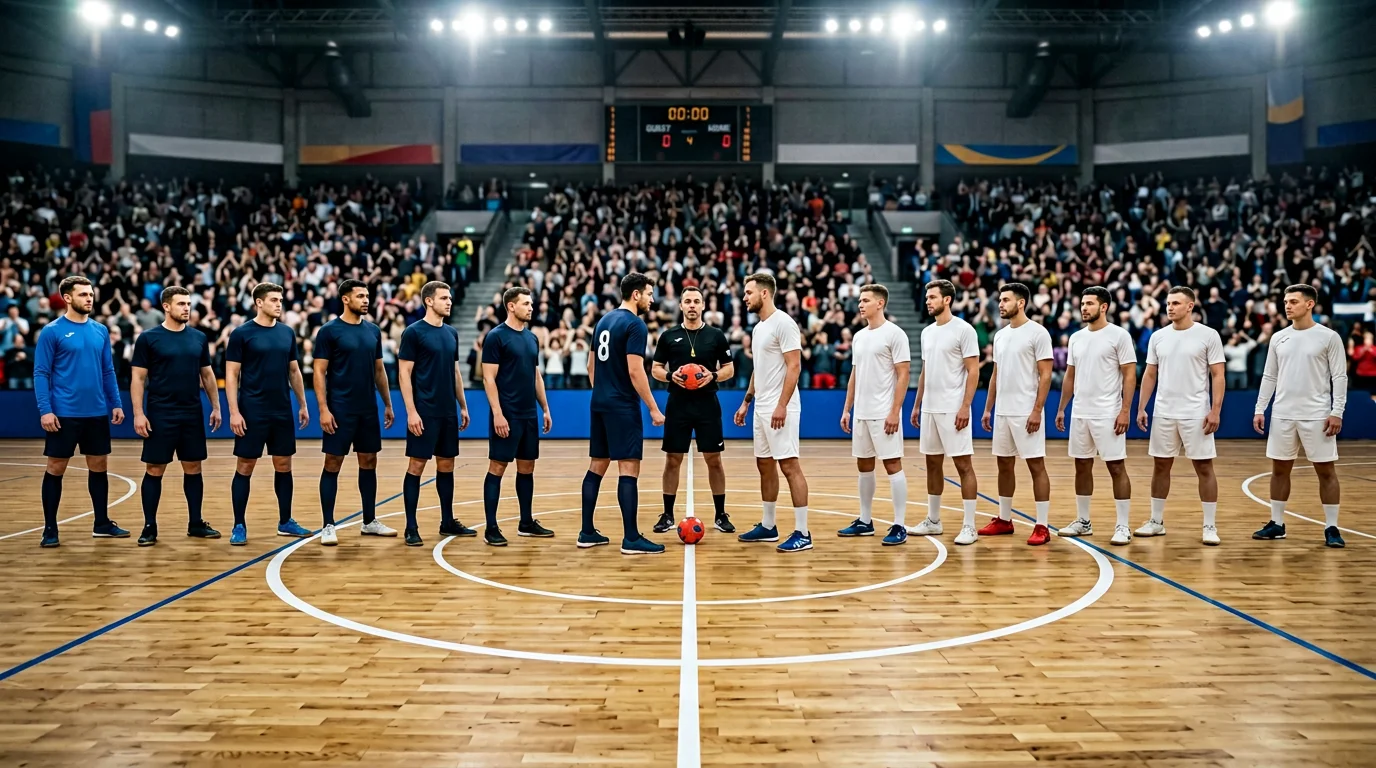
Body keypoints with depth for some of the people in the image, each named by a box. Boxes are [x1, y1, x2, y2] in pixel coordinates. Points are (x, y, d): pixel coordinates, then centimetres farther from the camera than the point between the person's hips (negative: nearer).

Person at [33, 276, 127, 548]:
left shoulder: (101, 331, 9)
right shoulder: (52, 332, -6)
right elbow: (41, 373, -7)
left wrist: (115, 403, 7)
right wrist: (45, 409, -15)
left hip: (97, 413, 5)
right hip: (64, 414, -5)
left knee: (99, 466, 10)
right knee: (56, 468, 2)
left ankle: (102, 523, 21)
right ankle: (50, 528, 11)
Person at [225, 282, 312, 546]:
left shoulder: (287, 333, 8)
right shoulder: (242, 334, -6)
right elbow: (231, 375, -7)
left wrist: (302, 404, 11)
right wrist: (234, 411, -13)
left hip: (282, 412, 5)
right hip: (252, 413, -5)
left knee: (284, 465, 10)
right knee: (245, 467, 1)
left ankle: (285, 522, 21)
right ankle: (239, 526, 9)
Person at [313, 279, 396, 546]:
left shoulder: (373, 331, 9)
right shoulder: (329, 331, -7)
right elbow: (318, 372, -9)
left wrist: (388, 404, 13)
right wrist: (323, 409, -15)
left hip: (368, 409, 6)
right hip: (340, 410, -6)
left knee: (369, 462, 10)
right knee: (333, 464, -1)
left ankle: (370, 521, 20)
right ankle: (328, 525, 5)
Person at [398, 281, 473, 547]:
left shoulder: (451, 333, 12)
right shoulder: (414, 332, -8)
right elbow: (404, 373, -10)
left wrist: (463, 406, 15)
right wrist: (411, 411, -16)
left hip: (448, 412, 7)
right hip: (424, 412, -7)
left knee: (446, 465, 12)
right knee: (416, 465, -2)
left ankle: (447, 522, 22)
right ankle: (411, 527, 4)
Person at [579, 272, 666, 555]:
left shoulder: (604, 320, 14)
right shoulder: (635, 324, -12)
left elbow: (591, 365, 18)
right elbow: (635, 371, -19)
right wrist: (654, 409, -14)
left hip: (600, 403, 9)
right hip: (623, 406, -9)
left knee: (597, 465, 12)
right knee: (629, 469, -6)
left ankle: (587, 532, 17)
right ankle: (631, 539, -6)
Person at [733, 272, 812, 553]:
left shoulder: (783, 323, -13)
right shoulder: (759, 327, 16)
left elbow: (794, 366, -18)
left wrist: (781, 405, -24)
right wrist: (746, 401, 21)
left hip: (780, 409, -10)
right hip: (761, 408, 10)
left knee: (790, 466, -8)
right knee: (765, 465, 14)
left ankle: (802, 533, -5)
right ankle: (767, 526, 24)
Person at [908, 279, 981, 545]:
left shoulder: (963, 329, -9)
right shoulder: (927, 332, 13)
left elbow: (973, 371, -12)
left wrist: (965, 407, -18)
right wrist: (917, 405, 16)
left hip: (953, 410, -8)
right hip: (929, 409, 8)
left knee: (964, 465, -3)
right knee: (933, 464, 12)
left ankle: (969, 526, 0)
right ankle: (933, 520, 21)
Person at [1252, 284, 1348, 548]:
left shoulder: (1329, 337, -3)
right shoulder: (1278, 338, 8)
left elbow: (1340, 377, -4)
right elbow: (1269, 377, 12)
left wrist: (1337, 412, -11)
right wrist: (1260, 409, 6)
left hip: (1317, 416, -4)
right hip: (1282, 415, 4)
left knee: (1326, 470, 0)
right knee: (1279, 469, 8)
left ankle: (1331, 528, 8)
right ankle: (1277, 524, 17)